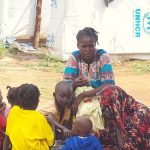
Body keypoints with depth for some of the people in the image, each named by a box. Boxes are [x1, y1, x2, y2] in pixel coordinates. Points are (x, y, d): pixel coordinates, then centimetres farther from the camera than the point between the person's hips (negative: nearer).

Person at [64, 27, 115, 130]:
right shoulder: (74, 57, -5)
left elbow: (109, 85, -18)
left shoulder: (103, 56, -10)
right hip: (78, 97, 1)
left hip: (99, 97, -1)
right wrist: (75, 84, -37)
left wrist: (83, 95, -27)